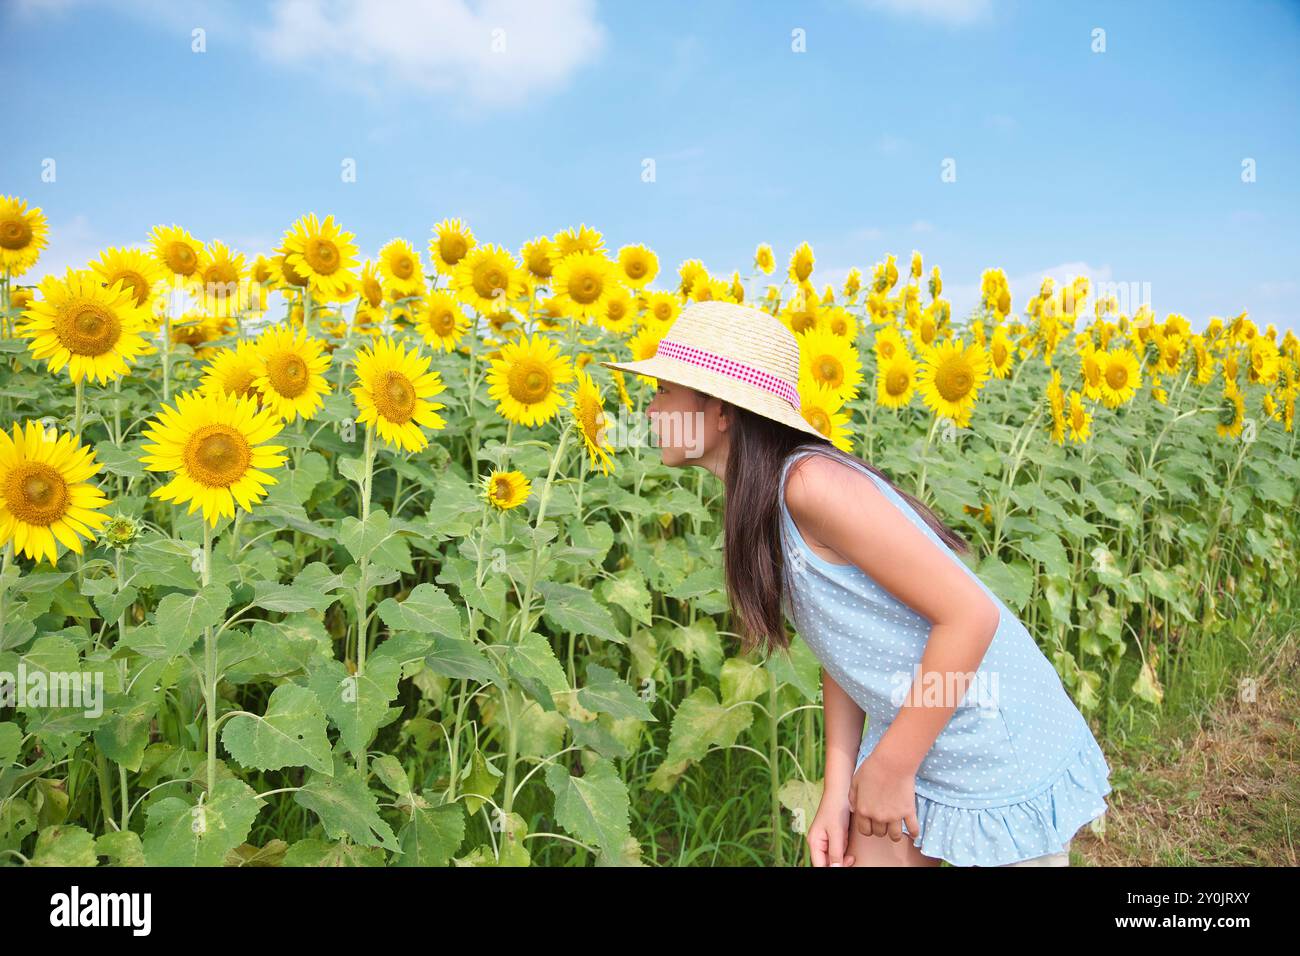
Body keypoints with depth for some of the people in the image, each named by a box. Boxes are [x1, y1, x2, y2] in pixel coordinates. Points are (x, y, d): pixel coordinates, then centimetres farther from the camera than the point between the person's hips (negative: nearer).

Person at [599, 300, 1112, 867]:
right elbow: (845, 651, 5)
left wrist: (890, 769, -18)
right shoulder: (757, 509, -1)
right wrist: (837, 790, -2)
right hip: (909, 736, 7)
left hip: (1004, 755, -7)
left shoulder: (811, 482, -27)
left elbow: (973, 613, -26)